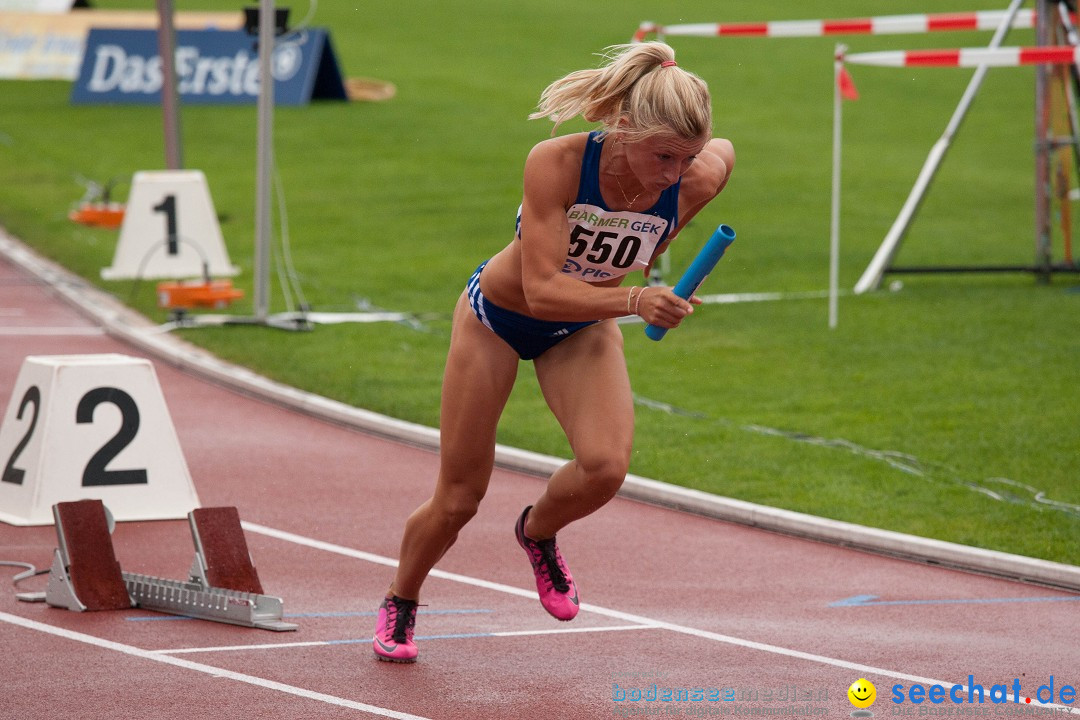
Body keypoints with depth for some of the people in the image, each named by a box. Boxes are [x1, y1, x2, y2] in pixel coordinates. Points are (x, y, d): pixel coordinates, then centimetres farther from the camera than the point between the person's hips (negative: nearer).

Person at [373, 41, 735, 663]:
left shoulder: (695, 181, -27)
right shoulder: (556, 163, -37)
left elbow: (724, 153, 0)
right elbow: (543, 291, -39)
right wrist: (634, 300, -54)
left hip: (583, 330, 2)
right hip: (499, 316, -2)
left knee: (605, 466, -25)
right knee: (458, 500, 7)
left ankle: (538, 532, 10)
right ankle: (400, 603, 38)